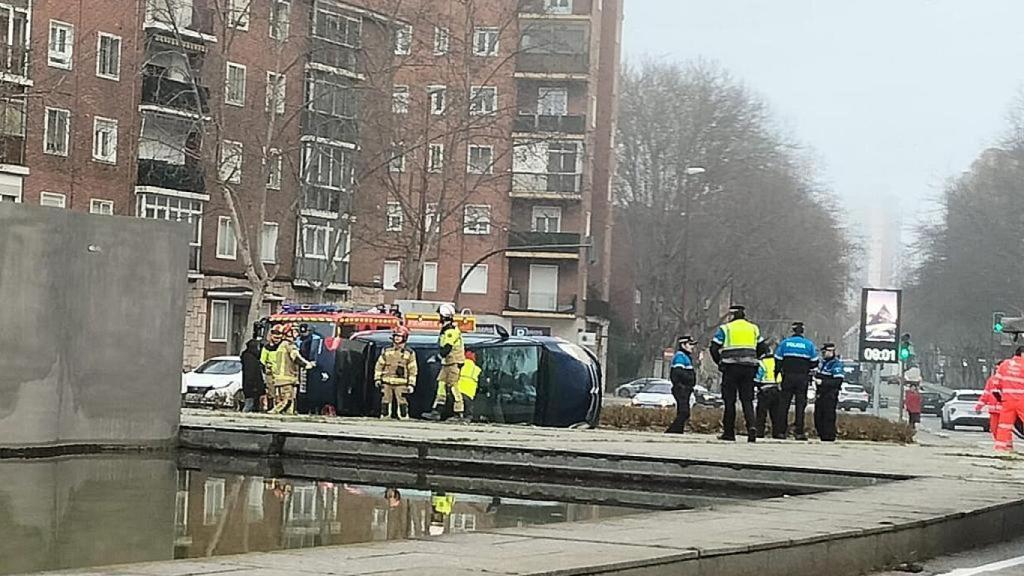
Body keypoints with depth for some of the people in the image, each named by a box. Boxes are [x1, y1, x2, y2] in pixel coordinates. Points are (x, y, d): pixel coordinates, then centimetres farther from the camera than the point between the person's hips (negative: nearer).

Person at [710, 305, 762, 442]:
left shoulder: (725, 328, 2)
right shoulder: (754, 328, 14)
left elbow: (714, 348, -1)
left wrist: (720, 363, 11)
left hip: (731, 369, -3)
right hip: (749, 368, 3)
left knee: (730, 400, 4)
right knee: (747, 400, 6)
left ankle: (729, 432, 4)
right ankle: (752, 425, -17)